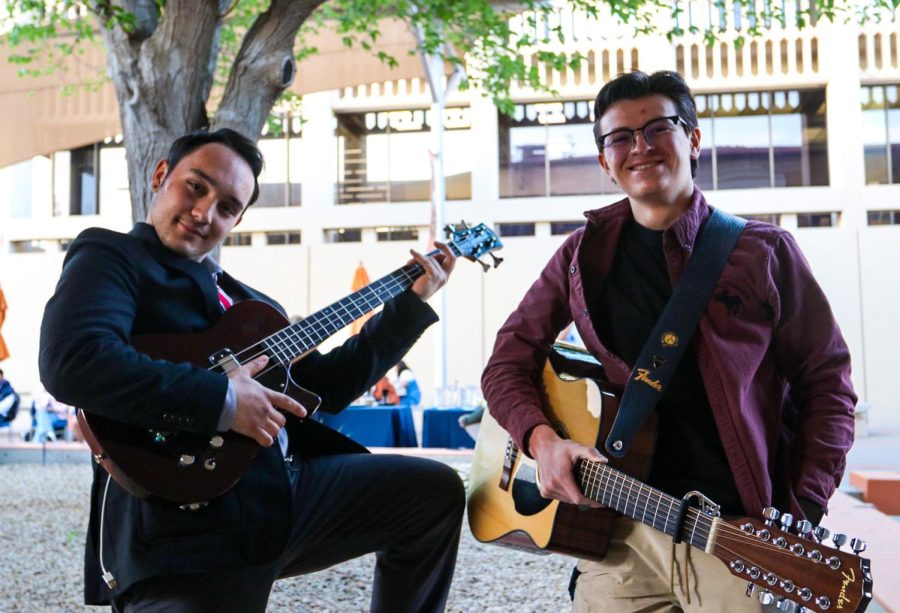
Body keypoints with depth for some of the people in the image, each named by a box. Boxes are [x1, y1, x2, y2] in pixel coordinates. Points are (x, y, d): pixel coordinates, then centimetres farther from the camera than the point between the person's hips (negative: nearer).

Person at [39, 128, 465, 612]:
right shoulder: (110, 256, -2)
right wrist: (222, 400, -21)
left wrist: (413, 300, 22)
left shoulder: (247, 299, 23)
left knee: (436, 490, 9)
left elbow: (326, 384, 23)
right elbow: (70, 362, -23)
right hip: (184, 521, -8)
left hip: (288, 486, 8)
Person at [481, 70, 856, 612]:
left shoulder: (765, 252, 1)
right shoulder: (584, 256, 8)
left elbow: (826, 384, 3)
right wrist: (542, 439, -12)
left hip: (740, 528, -1)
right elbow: (508, 365, 8)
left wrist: (800, 516, -8)